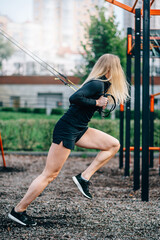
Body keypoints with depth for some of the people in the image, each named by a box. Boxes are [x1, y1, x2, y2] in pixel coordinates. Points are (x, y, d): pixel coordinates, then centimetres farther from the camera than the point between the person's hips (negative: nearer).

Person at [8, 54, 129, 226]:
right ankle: (18, 211, 3)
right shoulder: (97, 84, -17)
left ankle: (84, 178, 4)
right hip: (66, 130, -10)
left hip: (78, 130, 10)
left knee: (113, 145, 5)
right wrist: (97, 102, -19)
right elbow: (74, 98, -29)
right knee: (50, 174, -5)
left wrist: (102, 102, 6)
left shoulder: (101, 84, 11)